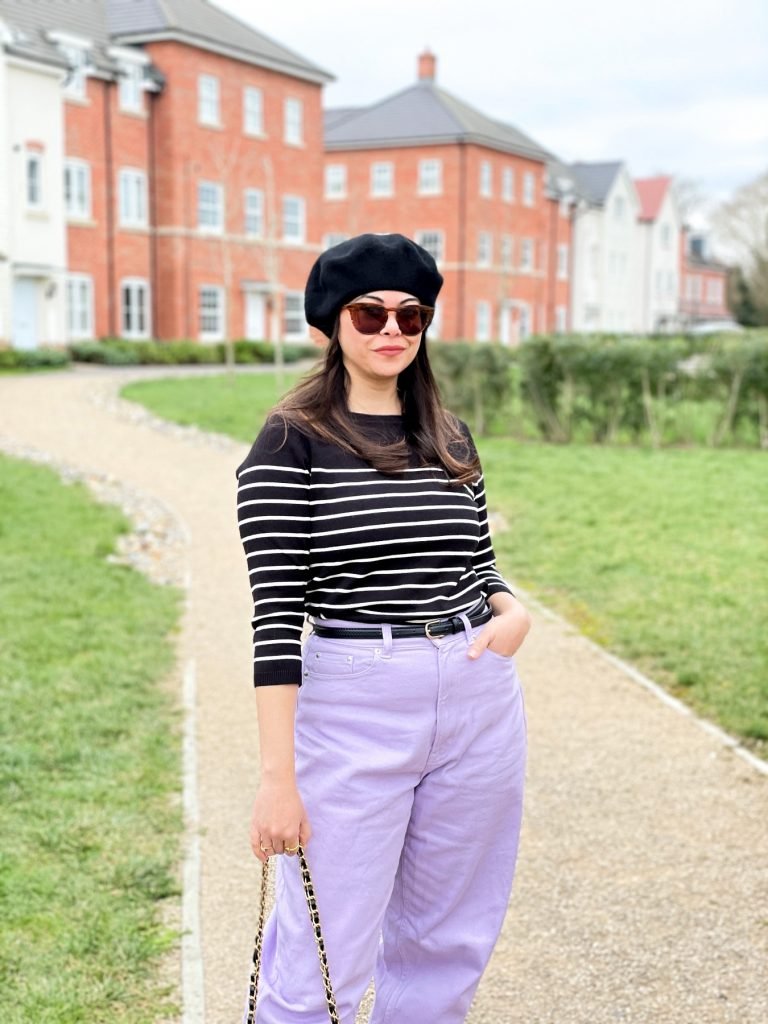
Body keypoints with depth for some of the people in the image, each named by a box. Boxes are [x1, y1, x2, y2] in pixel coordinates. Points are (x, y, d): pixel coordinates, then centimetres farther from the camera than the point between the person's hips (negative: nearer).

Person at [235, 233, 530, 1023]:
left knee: (447, 949, 16)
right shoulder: (292, 442, -6)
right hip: (352, 708, -5)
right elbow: (277, 612, -11)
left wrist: (513, 611, -5)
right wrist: (278, 774, -16)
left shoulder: (451, 439, 10)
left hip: (479, 704, 6)